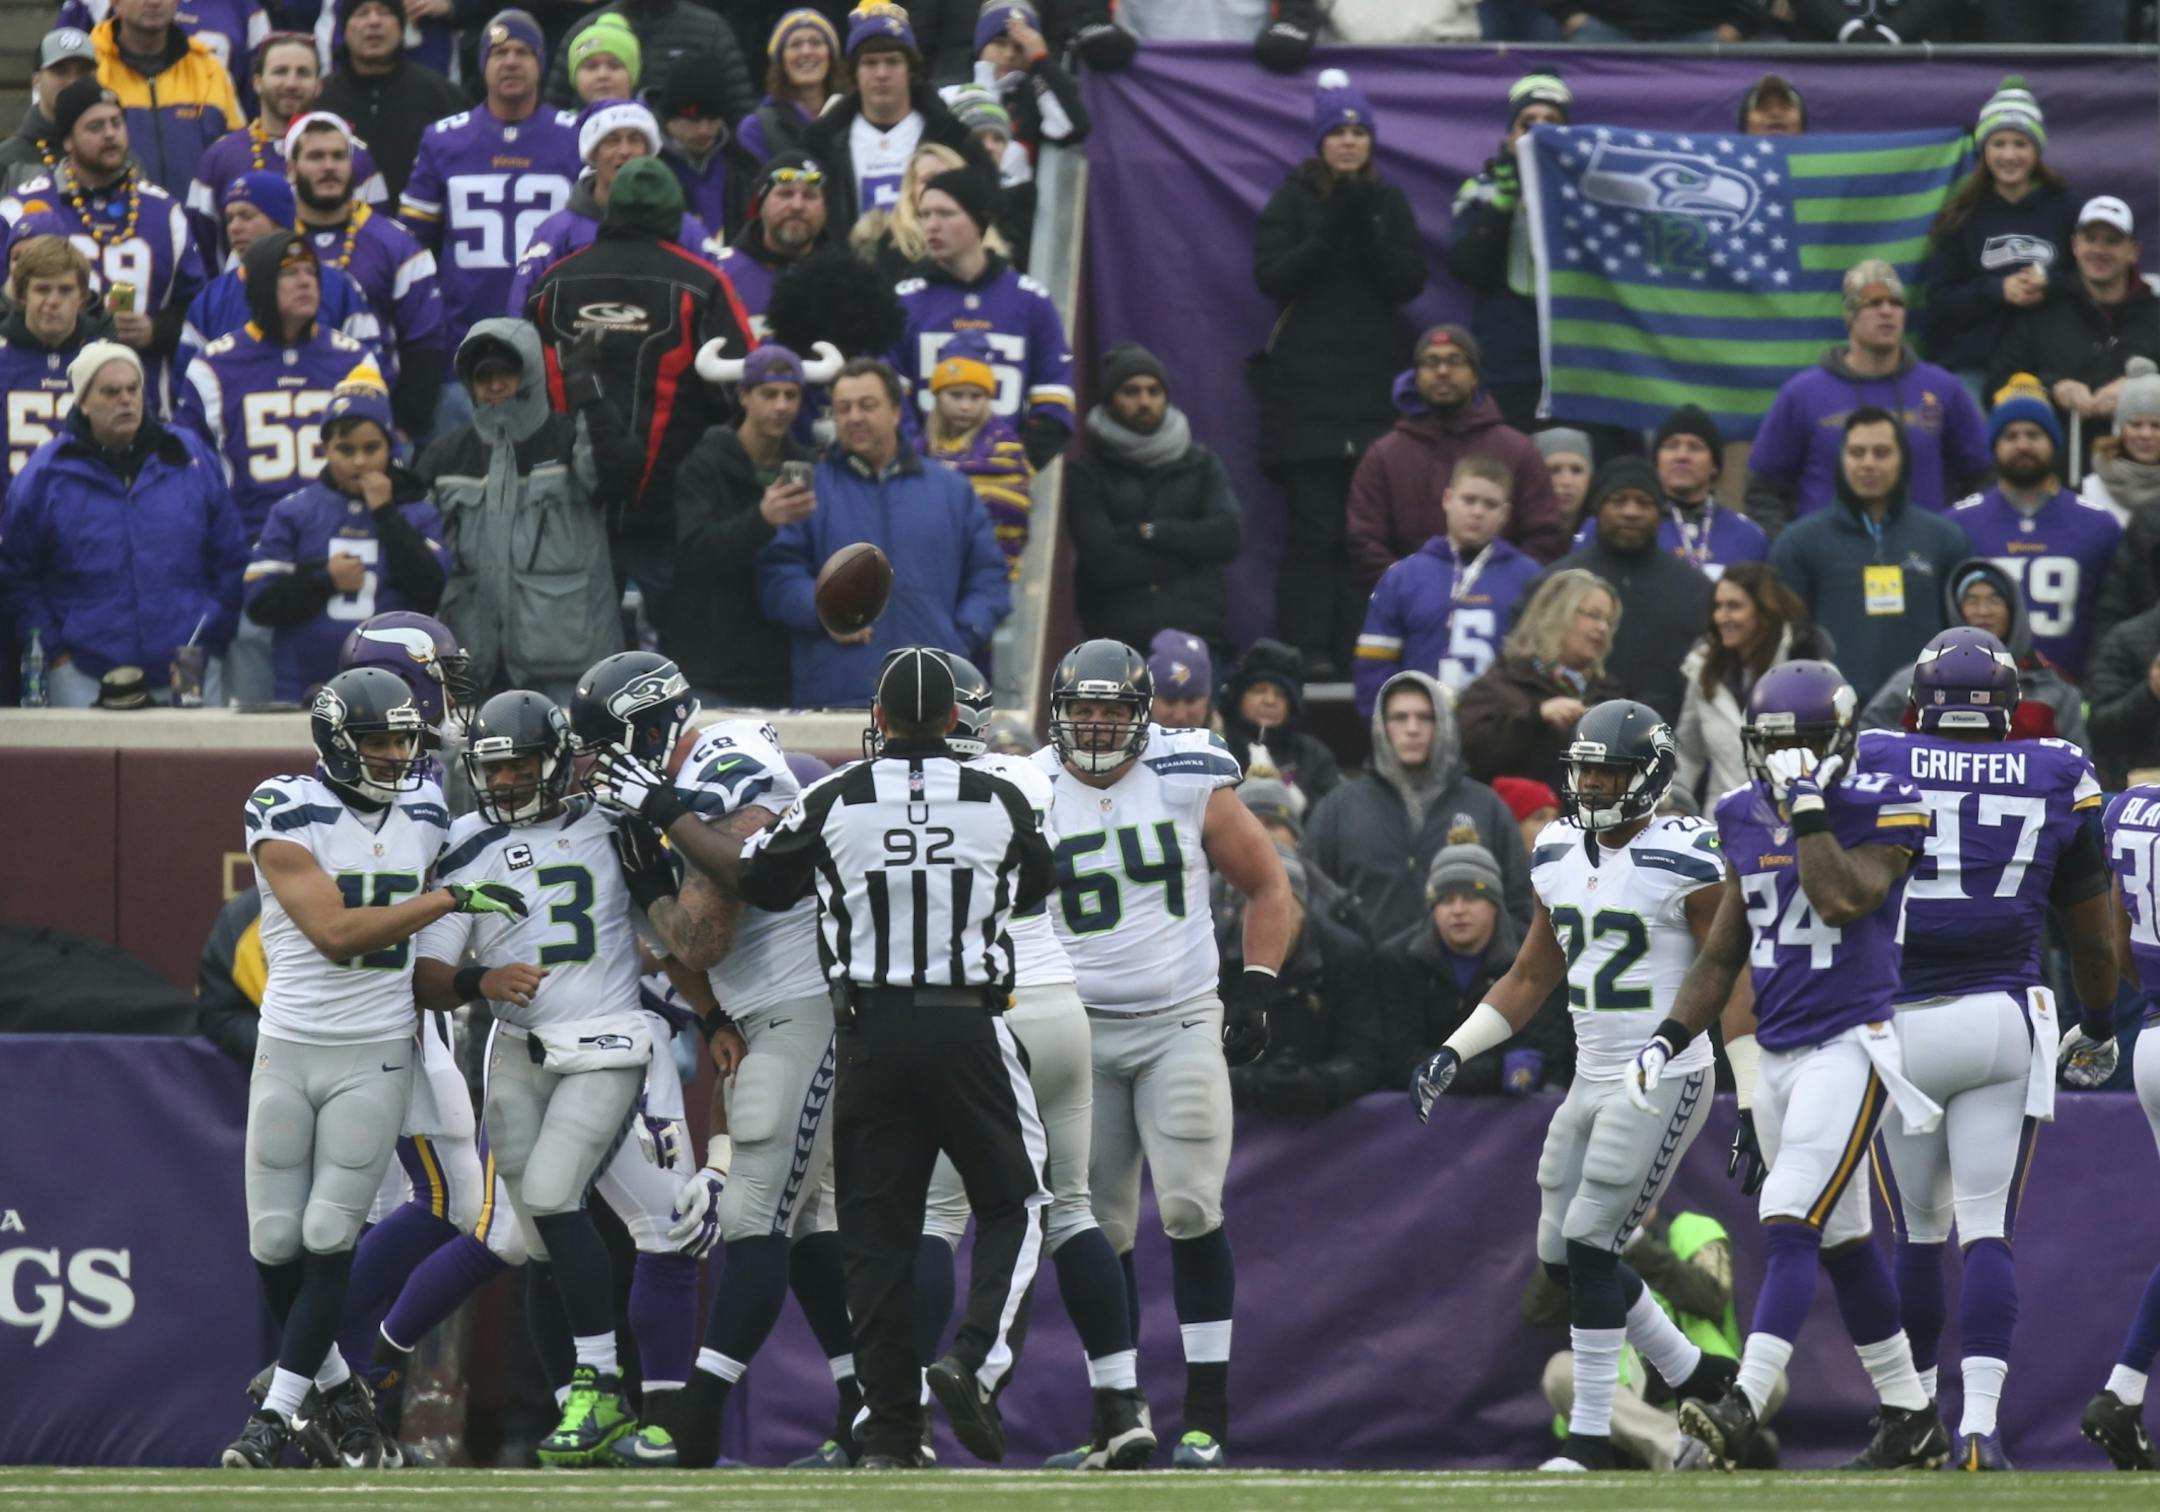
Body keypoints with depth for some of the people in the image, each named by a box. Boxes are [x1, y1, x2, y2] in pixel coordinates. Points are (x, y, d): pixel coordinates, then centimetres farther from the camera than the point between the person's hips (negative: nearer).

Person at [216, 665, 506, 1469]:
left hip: (376, 1055, 2)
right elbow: (334, 932, -19)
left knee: (329, 1241, -5)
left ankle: (275, 1416, -1)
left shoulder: (425, 813, 5)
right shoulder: (286, 814, -11)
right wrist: (448, 900, -19)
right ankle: (339, 1391, 23)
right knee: (274, 1244, 2)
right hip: (288, 1048, -2)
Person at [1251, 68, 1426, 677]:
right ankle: (1307, 646, -11)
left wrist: (1368, 233, -11)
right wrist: (1330, 232, -14)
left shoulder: (1389, 203, 13)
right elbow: (1271, 275, -6)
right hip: (1306, 388, -2)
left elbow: (1411, 280, 3)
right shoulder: (1293, 200, 6)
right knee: (1313, 523, -10)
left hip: (1372, 383, 2)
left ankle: (1358, 647, -4)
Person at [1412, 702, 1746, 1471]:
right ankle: (1698, 1377, 25)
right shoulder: (1560, 857, 9)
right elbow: (1529, 981, 18)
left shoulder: (1685, 861, -13)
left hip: (1664, 1082, -8)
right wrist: (1453, 1053, 6)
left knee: (1589, 1249, -12)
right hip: (1592, 1081, 8)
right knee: (1562, 1256, 9)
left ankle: (1590, 1437, -2)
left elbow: (1732, 982, -11)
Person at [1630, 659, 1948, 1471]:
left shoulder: (1880, 812, -8)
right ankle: (1911, 1417, 22)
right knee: (1841, 1243, 13)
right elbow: (1723, 953, 16)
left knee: (1791, 1227, -18)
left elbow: (1841, 899, -25)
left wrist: (1809, 809, -19)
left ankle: (1743, 1410, -27)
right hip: (1773, 1054, 7)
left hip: (1849, 1046, -7)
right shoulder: (1747, 818, 10)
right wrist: (1670, 1038, 6)